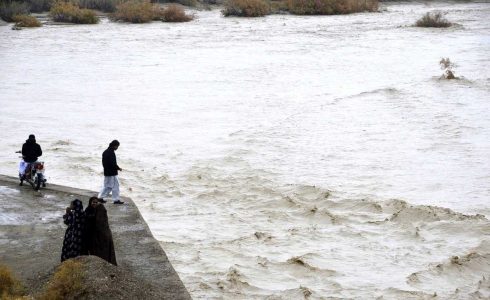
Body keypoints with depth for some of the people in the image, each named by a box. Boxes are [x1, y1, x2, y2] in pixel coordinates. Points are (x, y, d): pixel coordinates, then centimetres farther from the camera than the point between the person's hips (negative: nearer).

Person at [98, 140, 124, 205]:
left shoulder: (105, 152, 10)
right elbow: (113, 163, -24)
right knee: (115, 186, 0)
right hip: (112, 173, -9)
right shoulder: (111, 153, -20)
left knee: (107, 186, 17)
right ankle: (116, 199, 4)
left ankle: (100, 197, 14)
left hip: (106, 172, 9)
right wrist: (118, 168, -8)